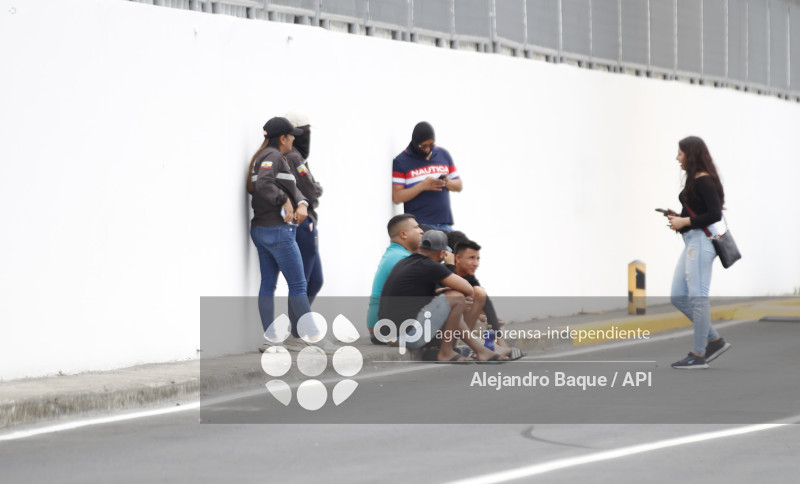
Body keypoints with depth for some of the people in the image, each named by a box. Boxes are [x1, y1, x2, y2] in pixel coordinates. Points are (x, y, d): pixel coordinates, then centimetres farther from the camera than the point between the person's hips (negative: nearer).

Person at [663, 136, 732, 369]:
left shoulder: (704, 180, -11)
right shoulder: (694, 181, 17)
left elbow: (715, 214, -18)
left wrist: (685, 222, -15)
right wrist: (677, 218, 8)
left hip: (701, 241, -10)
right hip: (691, 242, 10)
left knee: (697, 296, -8)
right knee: (678, 297, 9)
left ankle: (699, 355, -5)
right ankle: (715, 341, 14)